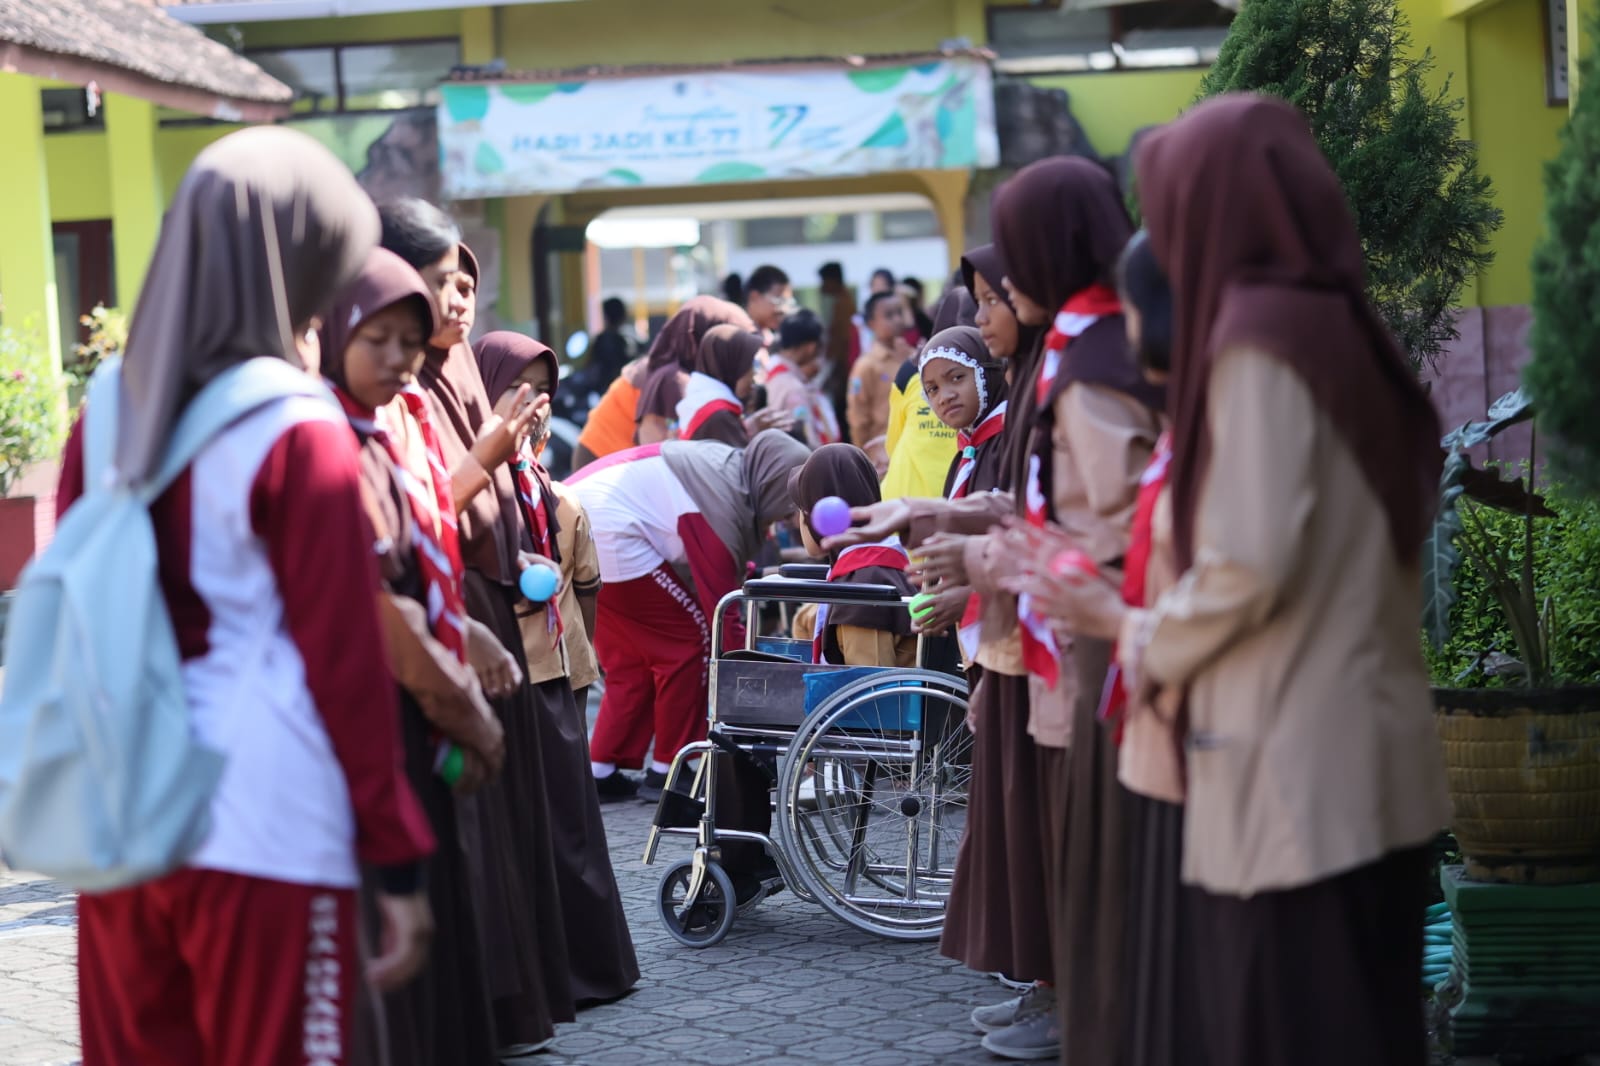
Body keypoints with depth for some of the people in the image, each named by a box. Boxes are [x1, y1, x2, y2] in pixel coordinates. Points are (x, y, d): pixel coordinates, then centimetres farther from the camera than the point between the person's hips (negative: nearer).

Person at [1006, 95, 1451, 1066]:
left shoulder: (1255, 337, -13)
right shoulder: (1345, 323, 12)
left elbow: (1249, 565, -20)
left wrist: (1140, 634, -2)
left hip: (1295, 766, -8)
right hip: (1372, 751, 9)